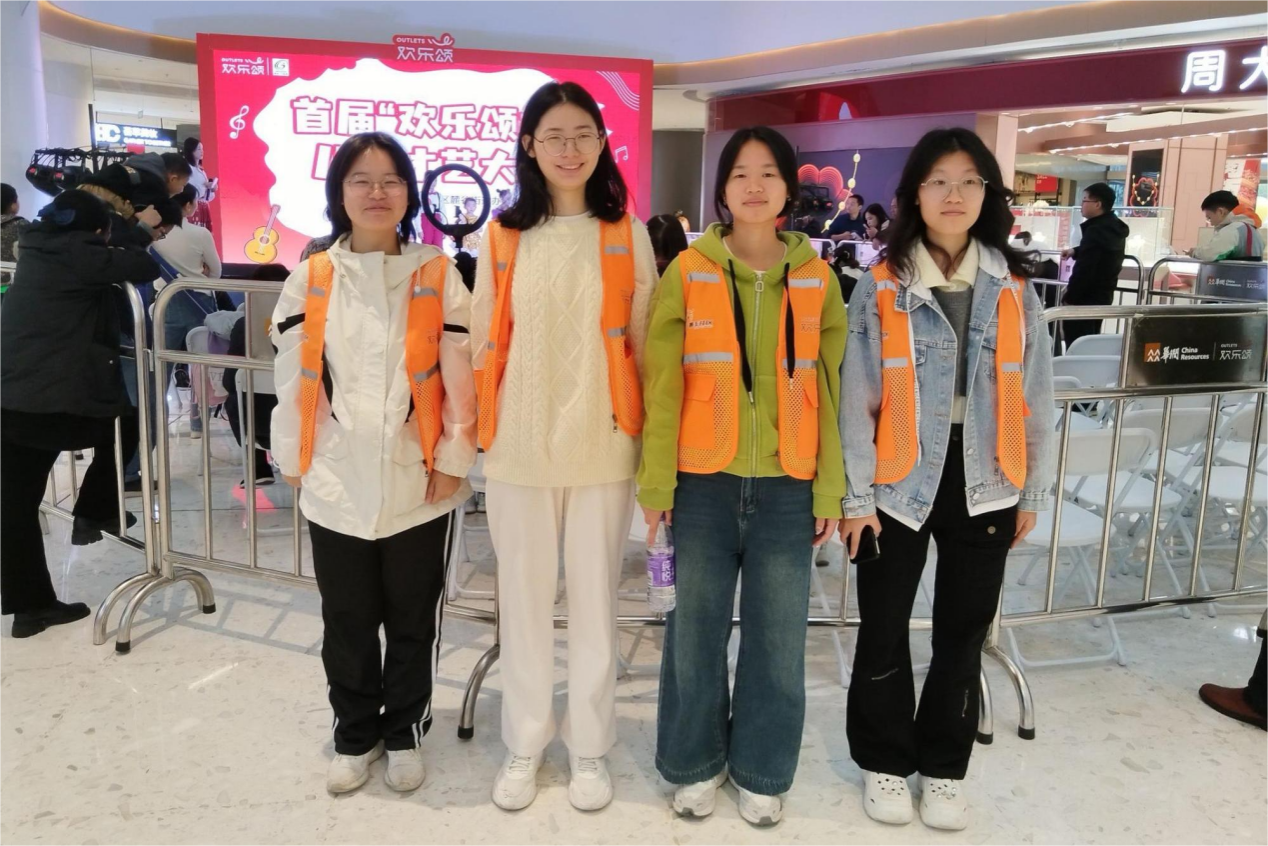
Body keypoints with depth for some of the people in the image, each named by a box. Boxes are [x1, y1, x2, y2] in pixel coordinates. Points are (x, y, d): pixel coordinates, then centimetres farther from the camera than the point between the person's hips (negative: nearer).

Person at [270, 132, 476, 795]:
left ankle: (405, 732, 34)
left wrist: (453, 458, -6)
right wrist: (292, 461, 6)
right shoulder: (310, 280, 1)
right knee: (347, 624, 14)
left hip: (418, 483, -1)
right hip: (336, 483, 2)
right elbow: (292, 375, 5)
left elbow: (460, 374, -4)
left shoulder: (438, 276, -4)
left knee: (413, 622, 13)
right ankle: (355, 734, 35)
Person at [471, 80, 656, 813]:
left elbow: (644, 343, 3)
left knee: (595, 599, 10)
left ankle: (590, 747, 28)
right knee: (523, 599, 12)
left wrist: (652, 437, 2)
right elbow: (484, 343, 6)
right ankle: (525, 743, 30)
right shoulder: (502, 237, 3)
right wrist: (475, 432, 4)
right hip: (518, 446, 1)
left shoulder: (628, 235, 1)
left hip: (602, 445, -1)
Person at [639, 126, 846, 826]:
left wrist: (830, 488, 2)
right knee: (696, 630, 10)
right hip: (704, 484, -1)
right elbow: (662, 386, -3)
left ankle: (761, 771, 30)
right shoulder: (688, 272, 0)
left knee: (778, 637, 10)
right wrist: (656, 483, -6)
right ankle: (695, 763, 30)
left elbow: (829, 389, 5)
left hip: (786, 487, 2)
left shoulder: (817, 278, 5)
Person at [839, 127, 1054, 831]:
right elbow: (857, 398, -6)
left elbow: (1034, 397, 7)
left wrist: (1031, 491, 7)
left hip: (982, 483, 2)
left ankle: (944, 767, 32)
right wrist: (856, 496, -8)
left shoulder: (1013, 289, 3)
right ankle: (885, 762, 30)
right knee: (885, 629, 9)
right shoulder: (882, 287, -4)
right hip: (900, 482, -2)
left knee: (963, 632, 13)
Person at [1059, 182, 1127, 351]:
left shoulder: (1095, 231, -21)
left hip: (1085, 298, -10)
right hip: (1102, 295, 10)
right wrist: (1076, 251, 21)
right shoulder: (1114, 228, 10)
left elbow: (1083, 270, -23)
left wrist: (1069, 299, -17)